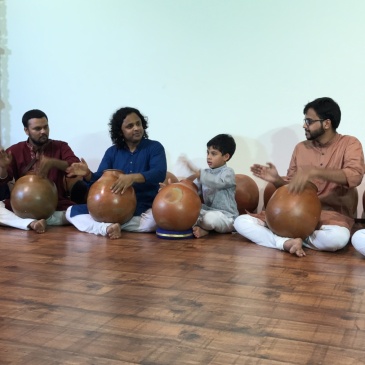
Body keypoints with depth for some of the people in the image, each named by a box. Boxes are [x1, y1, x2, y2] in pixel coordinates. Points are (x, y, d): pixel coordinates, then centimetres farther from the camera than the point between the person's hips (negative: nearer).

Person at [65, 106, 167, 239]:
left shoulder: (154, 147, -1)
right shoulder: (112, 152, 10)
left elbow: (160, 173, -17)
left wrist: (133, 177, -35)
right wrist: (88, 175, -20)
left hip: (145, 208, -4)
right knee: (72, 211, -11)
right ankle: (107, 228, -38)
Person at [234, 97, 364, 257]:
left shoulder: (349, 144, -3)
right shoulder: (300, 148, 10)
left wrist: (313, 171, -33)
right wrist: (276, 180, -7)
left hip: (332, 214, -4)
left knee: (338, 237, -42)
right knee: (241, 222, -13)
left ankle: (288, 236, -17)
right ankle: (288, 242, -31)